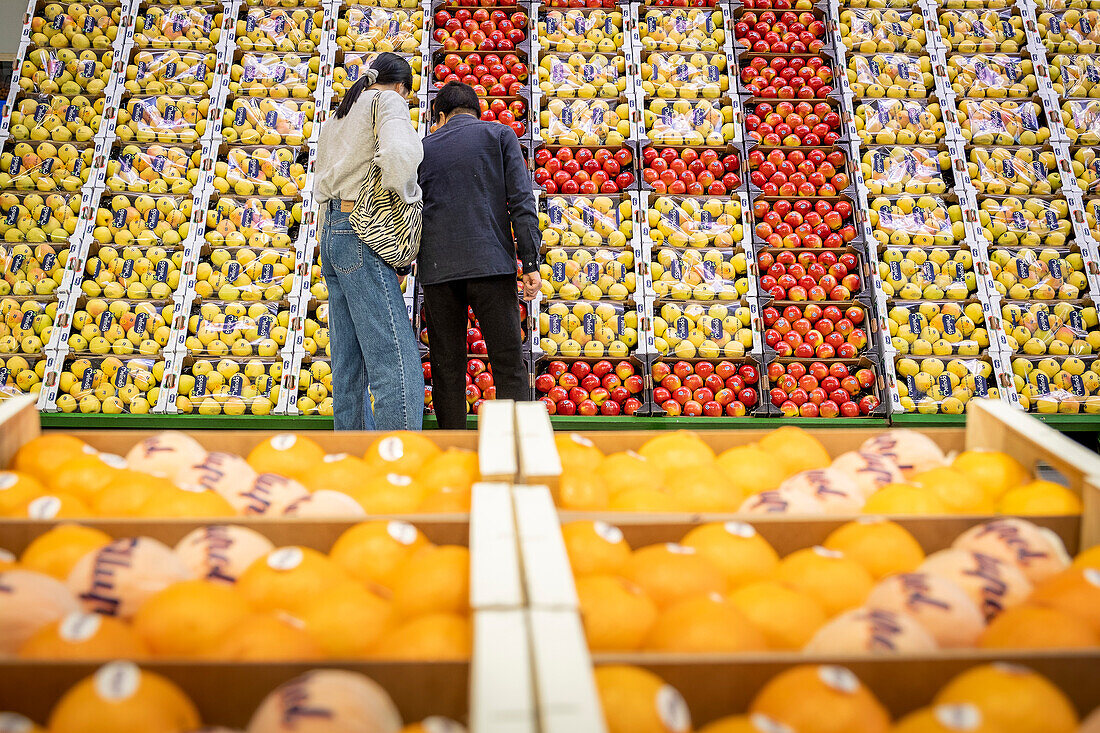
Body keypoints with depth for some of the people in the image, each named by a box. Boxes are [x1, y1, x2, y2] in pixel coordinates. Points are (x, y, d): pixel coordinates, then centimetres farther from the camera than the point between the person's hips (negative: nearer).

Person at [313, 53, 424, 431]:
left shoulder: (337, 118, 25)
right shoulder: (388, 102, 0)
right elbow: (399, 154, -21)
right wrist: (406, 196, -6)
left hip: (332, 232, 9)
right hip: (362, 234, -9)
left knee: (350, 368, 9)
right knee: (398, 364, -14)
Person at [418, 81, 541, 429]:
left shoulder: (423, 147, 18)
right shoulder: (500, 134, 11)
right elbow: (521, 200, -1)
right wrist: (530, 263, -4)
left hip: (436, 267, 2)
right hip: (491, 263, -2)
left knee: (447, 370, 6)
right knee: (509, 366, -2)